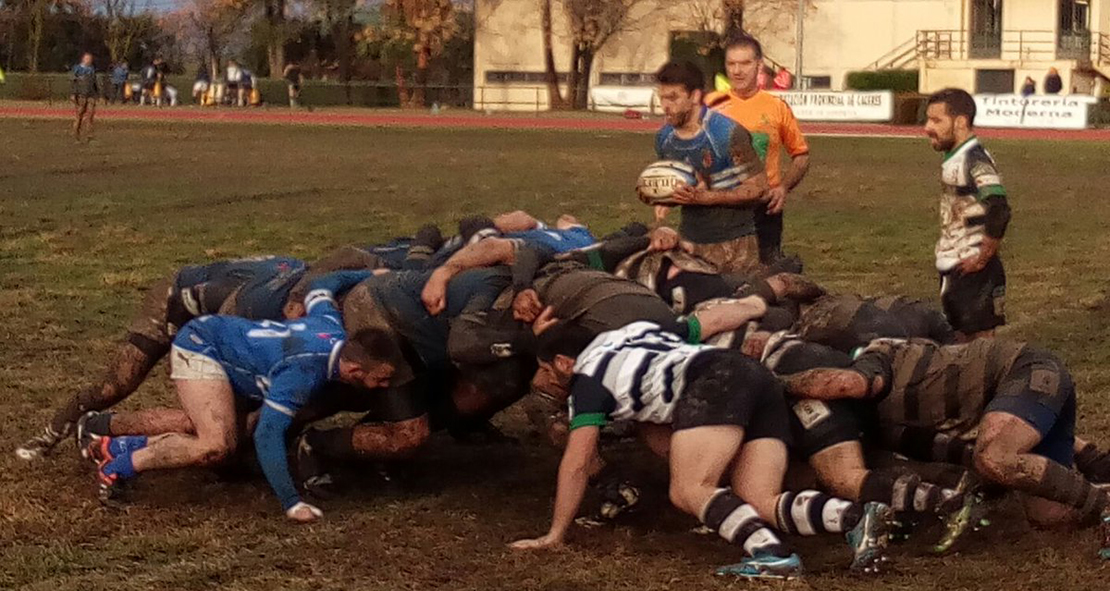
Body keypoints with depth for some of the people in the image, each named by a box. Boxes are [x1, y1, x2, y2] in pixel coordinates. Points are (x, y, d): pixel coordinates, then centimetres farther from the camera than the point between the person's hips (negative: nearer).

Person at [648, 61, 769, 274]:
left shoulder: (728, 133, -15)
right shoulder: (664, 138, 4)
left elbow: (758, 187, -14)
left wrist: (704, 197, -21)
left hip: (733, 244, -5)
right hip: (689, 241, 5)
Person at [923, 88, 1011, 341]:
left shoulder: (975, 160, -18)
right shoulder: (954, 159, 11)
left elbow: (999, 211, -29)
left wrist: (983, 258, -22)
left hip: (972, 271, -10)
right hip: (953, 269, 10)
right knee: (960, 339, 15)